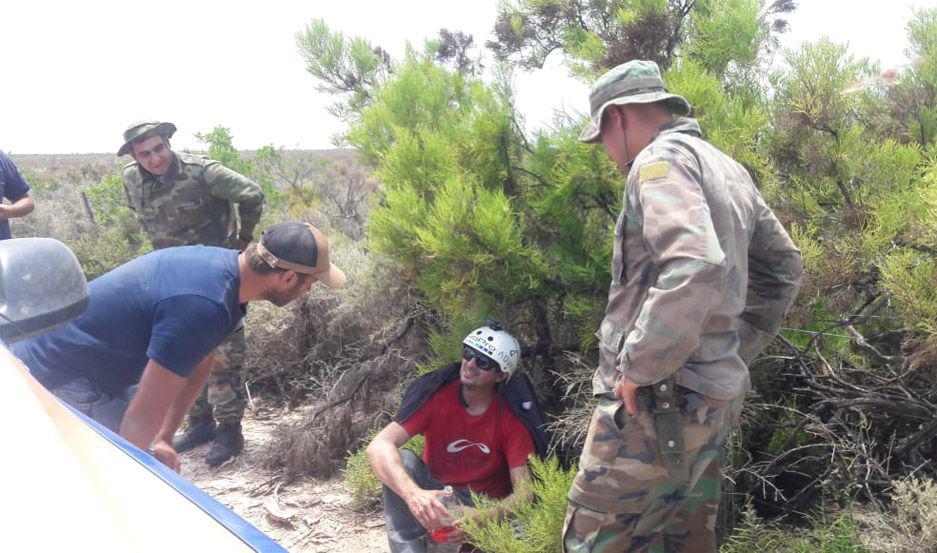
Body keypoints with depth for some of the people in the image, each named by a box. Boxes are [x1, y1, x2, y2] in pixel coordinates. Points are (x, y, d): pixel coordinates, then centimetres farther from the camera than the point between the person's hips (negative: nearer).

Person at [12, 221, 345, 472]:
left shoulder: (224, 264, -3)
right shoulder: (202, 307, -34)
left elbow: (196, 368, 7)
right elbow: (145, 415, -28)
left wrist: (163, 439, 6)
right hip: (59, 379, -10)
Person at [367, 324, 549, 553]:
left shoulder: (513, 416, -15)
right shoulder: (436, 394, -16)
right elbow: (378, 446, -27)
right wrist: (413, 494, -45)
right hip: (433, 495, 1)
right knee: (402, 460, -29)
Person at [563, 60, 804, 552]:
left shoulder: (662, 159, -12)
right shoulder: (727, 169, 17)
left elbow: (695, 268, -29)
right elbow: (783, 268, 24)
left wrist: (636, 368, -20)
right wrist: (735, 350, 20)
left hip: (657, 402, -9)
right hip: (714, 400, 10)